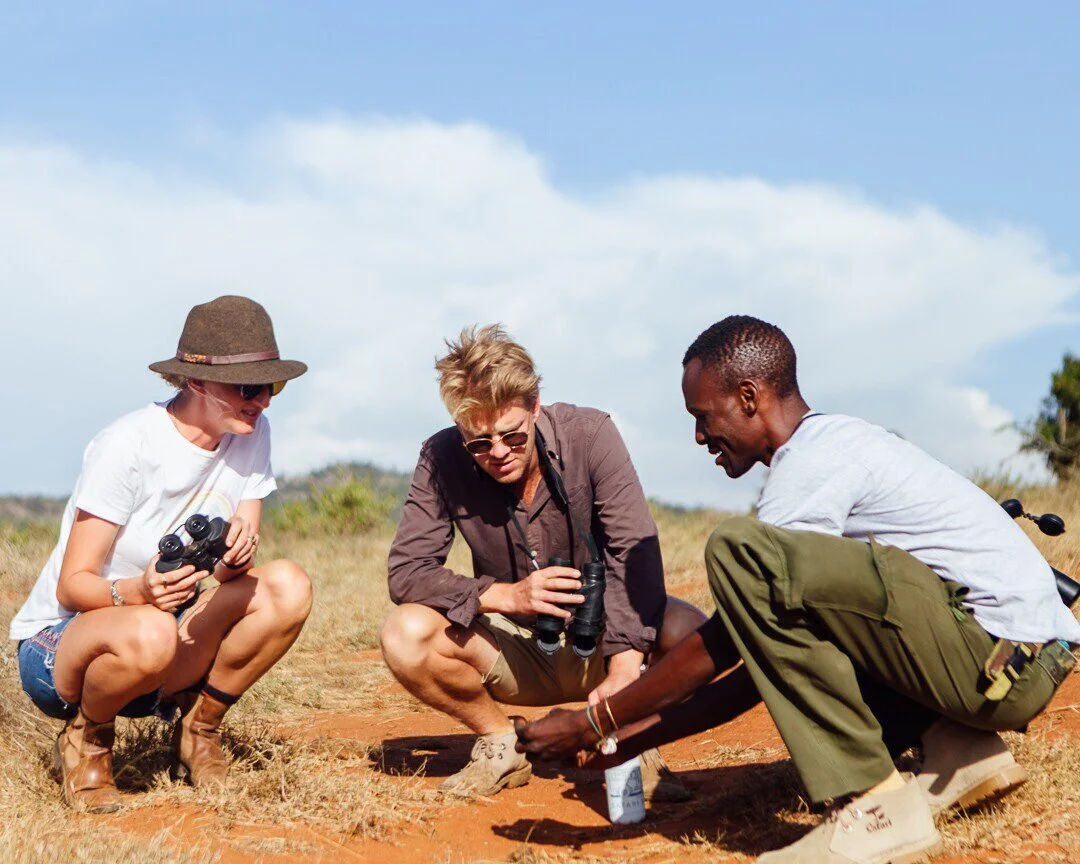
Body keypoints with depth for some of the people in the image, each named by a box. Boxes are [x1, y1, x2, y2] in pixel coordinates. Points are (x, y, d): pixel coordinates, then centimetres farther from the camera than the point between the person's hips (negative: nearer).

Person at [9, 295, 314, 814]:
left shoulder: (252, 434, -3)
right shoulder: (128, 446, -21)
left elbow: (236, 570, -5)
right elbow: (72, 585, -19)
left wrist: (237, 555, -30)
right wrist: (135, 591, -40)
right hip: (58, 645, -5)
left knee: (287, 587, -21)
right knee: (148, 632, -40)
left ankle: (198, 732, 1)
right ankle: (86, 741, -6)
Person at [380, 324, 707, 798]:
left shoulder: (590, 435, -17)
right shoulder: (441, 460, -13)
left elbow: (635, 552, -25)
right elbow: (405, 572, -15)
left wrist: (624, 669, -38)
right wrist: (507, 596, -31)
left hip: (599, 643, -1)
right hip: (515, 657, 2)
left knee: (686, 631, -33)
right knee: (405, 636, -26)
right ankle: (503, 746, 0)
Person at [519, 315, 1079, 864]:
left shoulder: (815, 458, -12)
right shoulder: (837, 444, 18)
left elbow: (722, 646, -12)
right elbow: (766, 656, 18)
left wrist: (594, 725, -2)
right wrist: (645, 734, 17)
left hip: (1007, 661, -10)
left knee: (740, 551, -20)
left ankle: (873, 807, -18)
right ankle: (960, 752, 8)